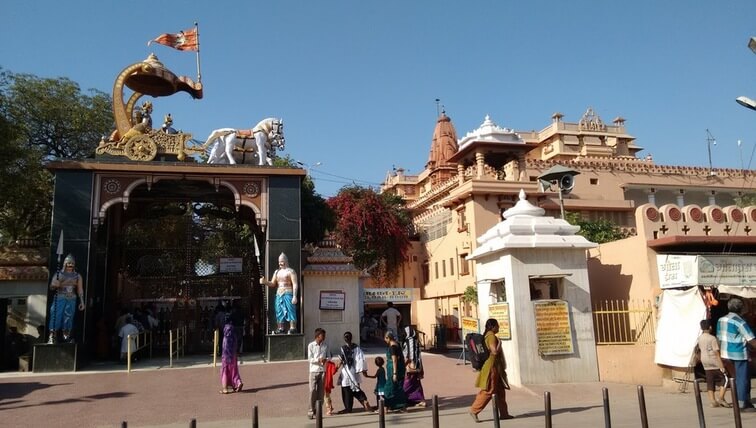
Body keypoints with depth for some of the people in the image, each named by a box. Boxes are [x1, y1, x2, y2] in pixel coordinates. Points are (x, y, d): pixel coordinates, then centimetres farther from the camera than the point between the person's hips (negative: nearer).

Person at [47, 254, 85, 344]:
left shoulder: (77, 276, 10)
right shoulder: (58, 274, 7)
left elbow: (80, 290, 8)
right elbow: (51, 286, 3)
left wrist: (82, 302, 1)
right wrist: (55, 285, -21)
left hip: (71, 300, 1)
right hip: (59, 298, -1)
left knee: (68, 319, 1)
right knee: (56, 317, -10)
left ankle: (66, 338, 6)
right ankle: (52, 338, -7)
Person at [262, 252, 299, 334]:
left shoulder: (291, 271, 0)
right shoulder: (277, 272, 19)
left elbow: (295, 284, -7)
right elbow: (272, 284, 18)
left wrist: (294, 296, -17)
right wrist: (264, 282, -1)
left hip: (288, 294, -6)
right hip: (279, 294, 6)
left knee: (290, 311, -11)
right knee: (279, 312, 5)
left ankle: (292, 328, -12)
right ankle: (281, 329, 10)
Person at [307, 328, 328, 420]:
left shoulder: (325, 346, 8)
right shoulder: (311, 345, -1)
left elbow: (328, 356, 10)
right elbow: (310, 359, -5)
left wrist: (326, 359, -13)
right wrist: (318, 360, -21)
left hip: (322, 370, 3)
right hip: (314, 371, -3)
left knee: (321, 391, 4)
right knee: (313, 391, -6)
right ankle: (311, 411, 2)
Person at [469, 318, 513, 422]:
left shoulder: (487, 336, 13)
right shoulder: (491, 336, -16)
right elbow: (495, 351, -24)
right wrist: (499, 343, -9)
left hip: (495, 367, 10)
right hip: (492, 367, -10)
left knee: (500, 390, 13)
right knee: (488, 391, -7)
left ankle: (503, 413, 19)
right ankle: (474, 410, -2)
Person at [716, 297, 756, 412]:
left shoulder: (721, 320, 8)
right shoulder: (739, 321, -14)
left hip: (726, 354, 7)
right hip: (739, 354, -7)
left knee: (736, 378, 16)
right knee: (743, 378, 0)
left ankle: (738, 401, 22)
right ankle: (743, 404, 3)